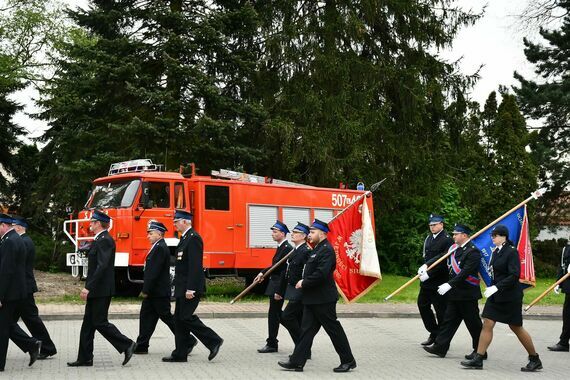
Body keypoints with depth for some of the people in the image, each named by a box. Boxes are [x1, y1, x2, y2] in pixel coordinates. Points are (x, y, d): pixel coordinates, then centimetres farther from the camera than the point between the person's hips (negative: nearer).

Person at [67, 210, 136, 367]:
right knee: (88, 323, 11)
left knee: (100, 323, -6)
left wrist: (88, 287, -26)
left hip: (101, 290, -10)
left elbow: (102, 266, -25)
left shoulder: (104, 240, -16)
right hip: (96, 290, 10)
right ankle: (85, 358, 15)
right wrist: (88, 288, 19)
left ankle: (127, 345, 1)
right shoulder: (100, 239, 16)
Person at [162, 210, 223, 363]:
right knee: (179, 319, 9)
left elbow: (195, 265, -22)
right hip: (182, 288, 10)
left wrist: (190, 289, -25)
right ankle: (180, 353, 14)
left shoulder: (193, 238, -15)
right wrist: (178, 286, 18)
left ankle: (214, 341, 0)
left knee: (186, 317, -10)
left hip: (190, 287, -10)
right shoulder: (185, 238, 16)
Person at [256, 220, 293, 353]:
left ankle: (272, 344, 6)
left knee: (273, 315, -2)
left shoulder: (287, 248, -18)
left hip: (278, 286, -10)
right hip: (274, 285, 10)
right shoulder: (281, 247, 12)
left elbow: (285, 271, -22)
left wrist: (279, 291, -23)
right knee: (276, 314, 15)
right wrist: (263, 272, 8)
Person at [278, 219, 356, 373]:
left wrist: (304, 283, -17)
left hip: (323, 299, -10)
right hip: (312, 299, 10)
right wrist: (303, 282, 5)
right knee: (307, 329, 8)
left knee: (334, 329, 0)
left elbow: (321, 273, -26)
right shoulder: (317, 249, 16)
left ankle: (348, 361, 12)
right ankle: (297, 362, 10)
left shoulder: (327, 250, -16)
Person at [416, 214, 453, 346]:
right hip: (427, 281, 8)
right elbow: (426, 256, 9)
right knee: (422, 305, 13)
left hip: (440, 282, -8)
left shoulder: (447, 240, -12)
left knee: (441, 310, 0)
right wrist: (424, 266, -13)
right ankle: (434, 333, 26)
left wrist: (429, 274, -20)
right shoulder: (429, 238, 12)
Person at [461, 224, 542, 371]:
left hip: (510, 296, -7)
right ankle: (478, 359, 2)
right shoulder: (495, 252, 8)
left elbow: (514, 275, -22)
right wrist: (492, 287, 12)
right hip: (496, 295, 7)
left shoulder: (512, 252, -15)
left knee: (516, 327, 5)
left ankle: (535, 360, 21)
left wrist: (497, 287, -24)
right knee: (487, 324, 1)